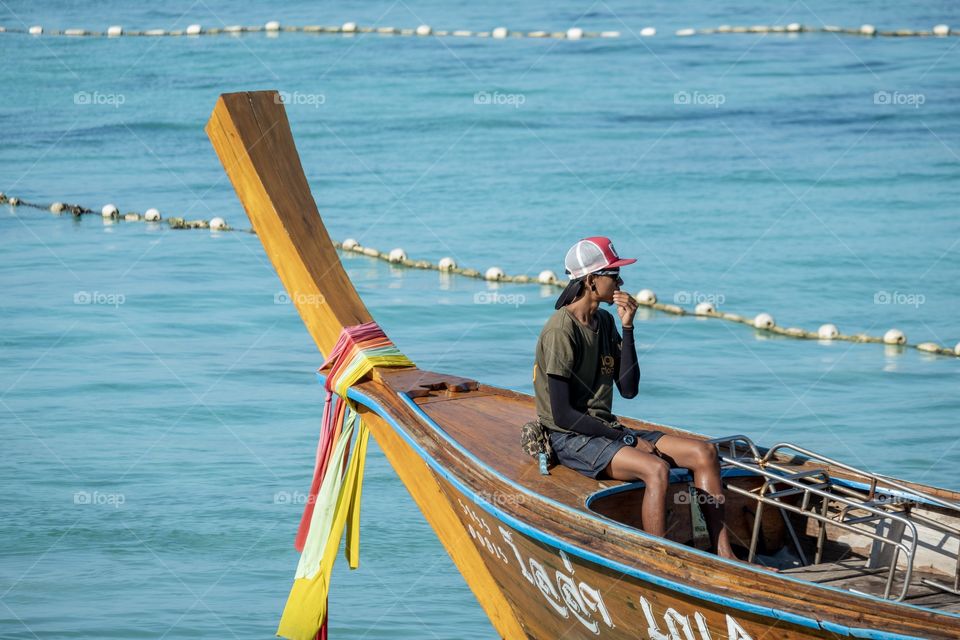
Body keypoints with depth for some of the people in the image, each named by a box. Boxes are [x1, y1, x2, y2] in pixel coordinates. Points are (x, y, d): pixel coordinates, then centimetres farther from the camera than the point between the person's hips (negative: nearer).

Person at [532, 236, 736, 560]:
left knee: (704, 452, -6)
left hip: (605, 429, 9)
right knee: (657, 468, -33)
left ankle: (723, 555, -9)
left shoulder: (604, 322, 11)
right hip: (570, 439, -9)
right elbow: (562, 414, -19)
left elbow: (628, 388, 6)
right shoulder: (561, 331, -16)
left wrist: (627, 328, -3)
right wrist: (628, 440, -18)